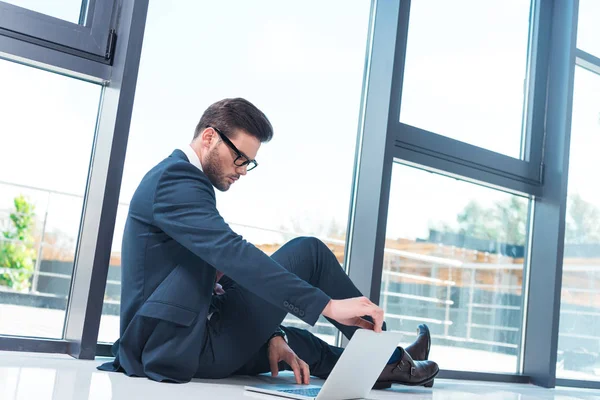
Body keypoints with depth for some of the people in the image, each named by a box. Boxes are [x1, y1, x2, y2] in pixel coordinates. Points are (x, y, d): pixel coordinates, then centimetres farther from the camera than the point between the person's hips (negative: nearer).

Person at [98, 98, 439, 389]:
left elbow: (224, 263, 13)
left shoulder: (179, 179, 17)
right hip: (183, 346, -10)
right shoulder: (175, 178, -15)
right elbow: (233, 253, -30)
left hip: (168, 343, 10)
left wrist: (271, 334, 3)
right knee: (309, 253, -6)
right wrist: (328, 305, -33)